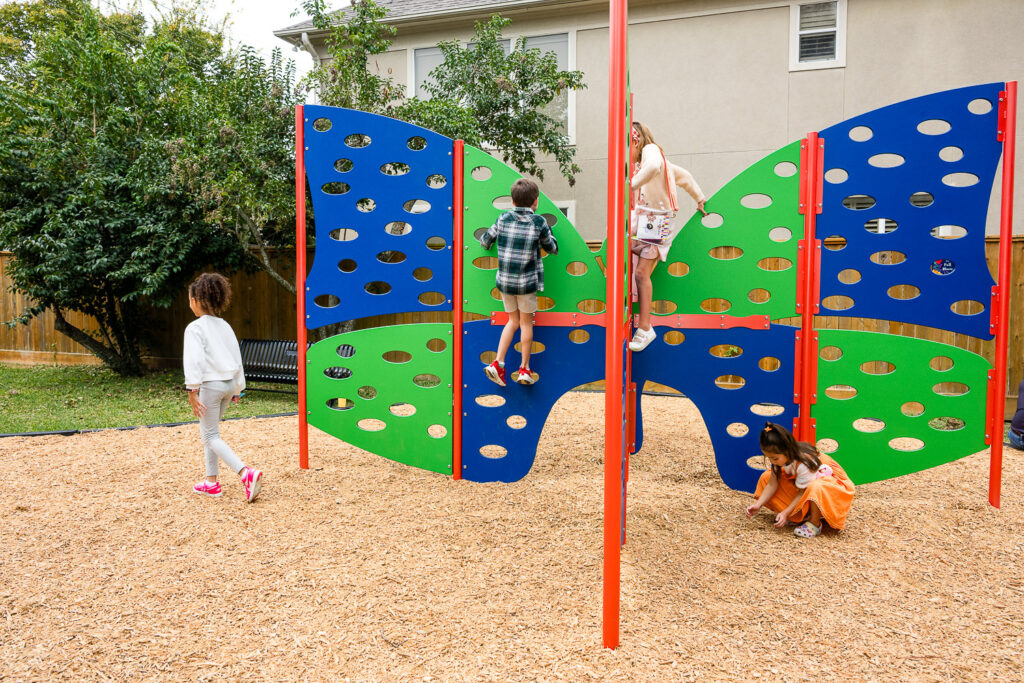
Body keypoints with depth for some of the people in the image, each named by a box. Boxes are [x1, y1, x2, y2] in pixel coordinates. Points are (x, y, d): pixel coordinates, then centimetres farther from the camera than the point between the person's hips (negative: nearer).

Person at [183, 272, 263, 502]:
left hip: (211, 384, -8)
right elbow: (237, 357, 15)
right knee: (208, 432, 19)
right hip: (230, 383, 8)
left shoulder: (195, 328, -10)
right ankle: (211, 481, 22)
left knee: (211, 436, -2)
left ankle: (246, 473, -20)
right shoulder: (224, 325, 12)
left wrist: (192, 390, -19)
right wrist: (238, 388, 22)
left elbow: (194, 360, -19)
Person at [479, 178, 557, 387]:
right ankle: (525, 369, 19)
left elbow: (485, 240, 13)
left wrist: (485, 241, 35)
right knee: (526, 323, 12)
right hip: (527, 282, -3)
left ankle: (498, 363, 9)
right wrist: (552, 242, 29)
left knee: (513, 321, 18)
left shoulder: (504, 218, 0)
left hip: (504, 281, 3)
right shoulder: (539, 222, -6)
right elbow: (550, 247, 8)